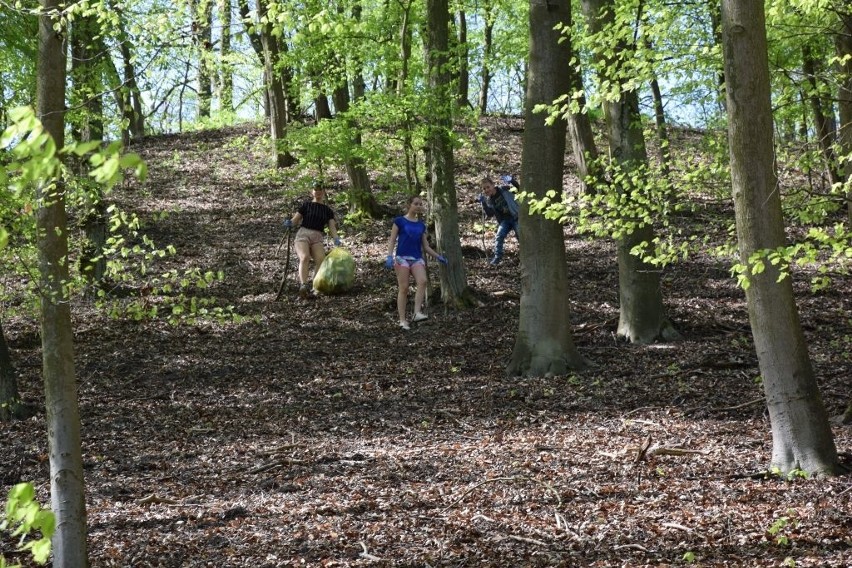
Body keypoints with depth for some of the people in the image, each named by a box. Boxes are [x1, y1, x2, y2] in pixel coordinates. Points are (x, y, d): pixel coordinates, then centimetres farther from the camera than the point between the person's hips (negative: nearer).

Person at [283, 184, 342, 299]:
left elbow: (332, 228, 8)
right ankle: (303, 286, -50)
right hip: (303, 234, -3)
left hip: (317, 238, 3)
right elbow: (294, 220, 10)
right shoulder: (306, 205, 15)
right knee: (304, 258, -33)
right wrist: (289, 223, -14)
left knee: (321, 260, -29)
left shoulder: (328, 210, 20)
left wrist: (336, 239, -13)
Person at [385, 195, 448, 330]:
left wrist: (438, 257, 14)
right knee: (404, 288, -7)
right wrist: (389, 256, -12)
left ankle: (417, 313, -27)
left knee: (422, 281, -24)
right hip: (402, 258, -3)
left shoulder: (421, 225, 16)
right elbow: (392, 241, 1)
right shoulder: (399, 221, 4)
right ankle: (402, 320, -2)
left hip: (417, 258, 3)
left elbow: (425, 246, 21)